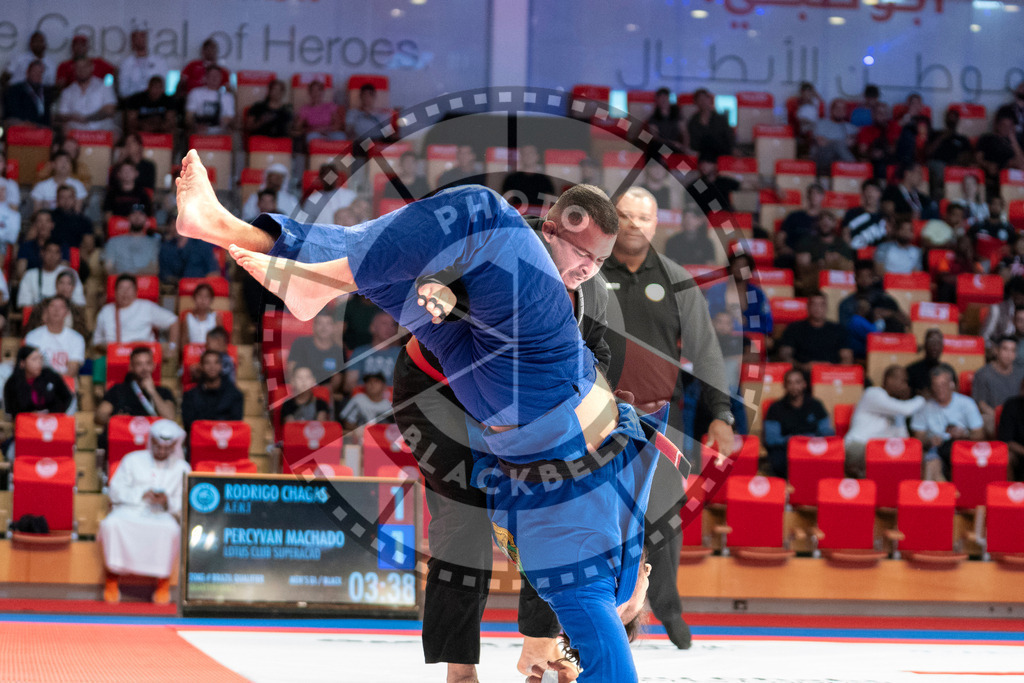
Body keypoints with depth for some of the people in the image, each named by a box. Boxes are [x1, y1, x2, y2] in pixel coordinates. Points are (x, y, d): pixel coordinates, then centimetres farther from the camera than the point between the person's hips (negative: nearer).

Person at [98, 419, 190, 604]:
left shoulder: (181, 468, 14)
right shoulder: (133, 460, 14)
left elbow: (183, 504, 7)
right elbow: (116, 491, 5)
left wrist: (167, 501, -15)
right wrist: (141, 495, -10)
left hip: (162, 515, 0)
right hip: (129, 511, 0)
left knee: (170, 530, -38)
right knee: (111, 524, -35)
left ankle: (163, 583, -24)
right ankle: (112, 580, -24)